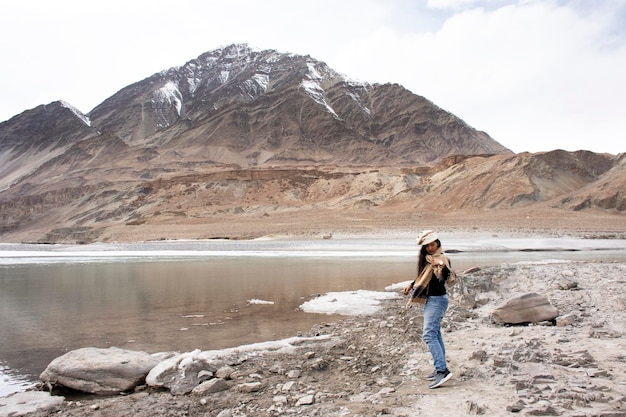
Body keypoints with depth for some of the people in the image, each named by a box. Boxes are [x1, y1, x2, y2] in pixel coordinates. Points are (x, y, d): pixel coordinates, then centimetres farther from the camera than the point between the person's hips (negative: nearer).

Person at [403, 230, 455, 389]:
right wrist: (412, 285, 19)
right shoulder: (427, 259, 10)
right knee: (435, 334, 15)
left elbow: (448, 278, -33)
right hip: (430, 300, 10)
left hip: (437, 300, -10)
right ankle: (440, 369, 25)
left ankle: (443, 371, -19)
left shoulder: (441, 259, -16)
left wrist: (443, 267, -52)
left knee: (429, 334, -16)